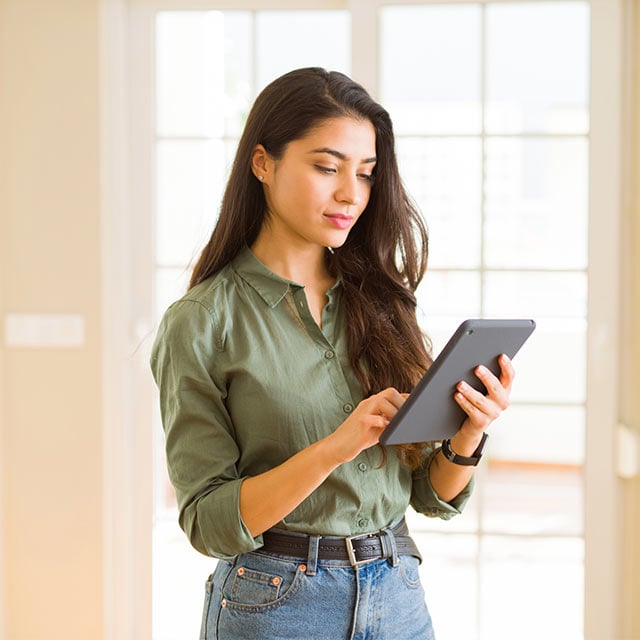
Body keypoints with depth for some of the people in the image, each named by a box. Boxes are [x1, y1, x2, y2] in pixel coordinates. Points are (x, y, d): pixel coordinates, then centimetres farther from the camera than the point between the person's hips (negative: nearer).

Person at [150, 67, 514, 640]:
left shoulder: (379, 299, 3)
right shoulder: (200, 324, -9)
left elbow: (434, 495, 6)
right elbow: (209, 523, -13)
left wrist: (469, 432, -15)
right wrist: (334, 448, -24)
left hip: (399, 594, 4)